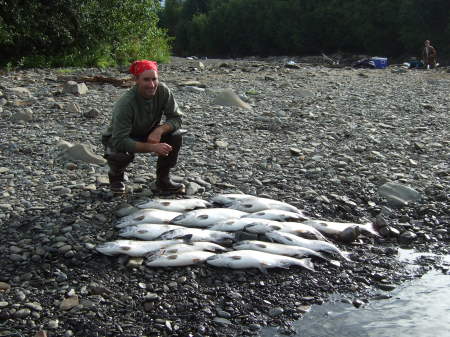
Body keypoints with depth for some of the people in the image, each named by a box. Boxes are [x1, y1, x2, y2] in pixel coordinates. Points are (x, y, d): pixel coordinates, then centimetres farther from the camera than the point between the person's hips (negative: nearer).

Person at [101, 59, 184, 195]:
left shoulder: (163, 91, -21)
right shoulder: (125, 104, -34)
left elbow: (176, 118, -15)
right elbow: (120, 141, -38)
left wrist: (159, 130, -36)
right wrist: (152, 147, -45)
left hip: (148, 134, 4)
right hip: (117, 139, -4)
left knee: (175, 136, -21)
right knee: (121, 154, -37)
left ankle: (163, 180, -4)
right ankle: (116, 176, 2)